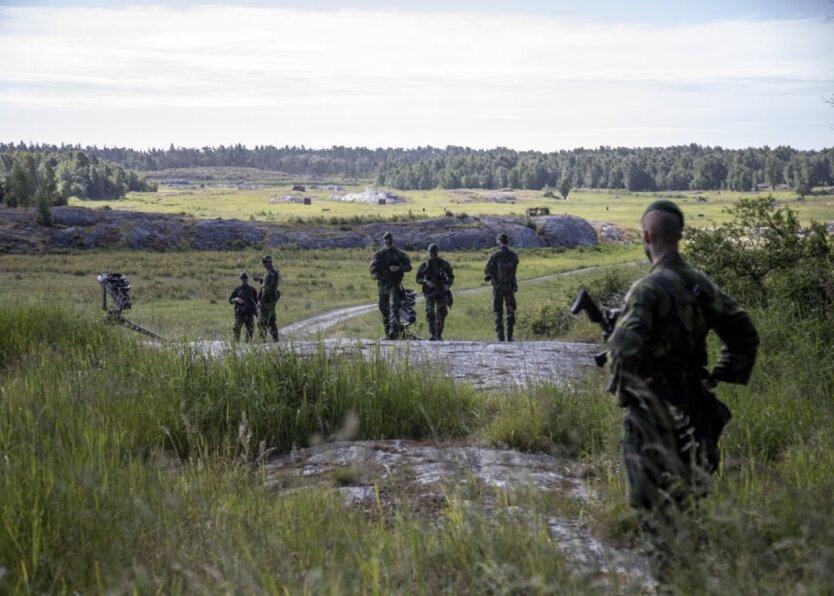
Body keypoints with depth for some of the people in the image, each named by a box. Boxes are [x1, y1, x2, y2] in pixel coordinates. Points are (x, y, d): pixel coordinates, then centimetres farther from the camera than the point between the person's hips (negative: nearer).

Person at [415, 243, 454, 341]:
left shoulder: (444, 264, 5)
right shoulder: (424, 265, 3)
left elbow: (451, 276, 12)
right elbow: (418, 279, 3)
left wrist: (448, 284, -7)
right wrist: (426, 281, -16)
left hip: (441, 292, 1)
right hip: (430, 292, -1)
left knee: (441, 314, 5)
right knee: (430, 313, -14)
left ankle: (439, 335, 19)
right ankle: (433, 335, -16)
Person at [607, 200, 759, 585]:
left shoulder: (649, 288, -18)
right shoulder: (702, 285, 3)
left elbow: (625, 347, -29)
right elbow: (745, 335, 7)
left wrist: (622, 380, -10)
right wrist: (717, 377, 14)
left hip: (651, 411, -7)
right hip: (690, 407, 7)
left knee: (652, 500, 2)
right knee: (683, 496, 20)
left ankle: (667, 579, 4)